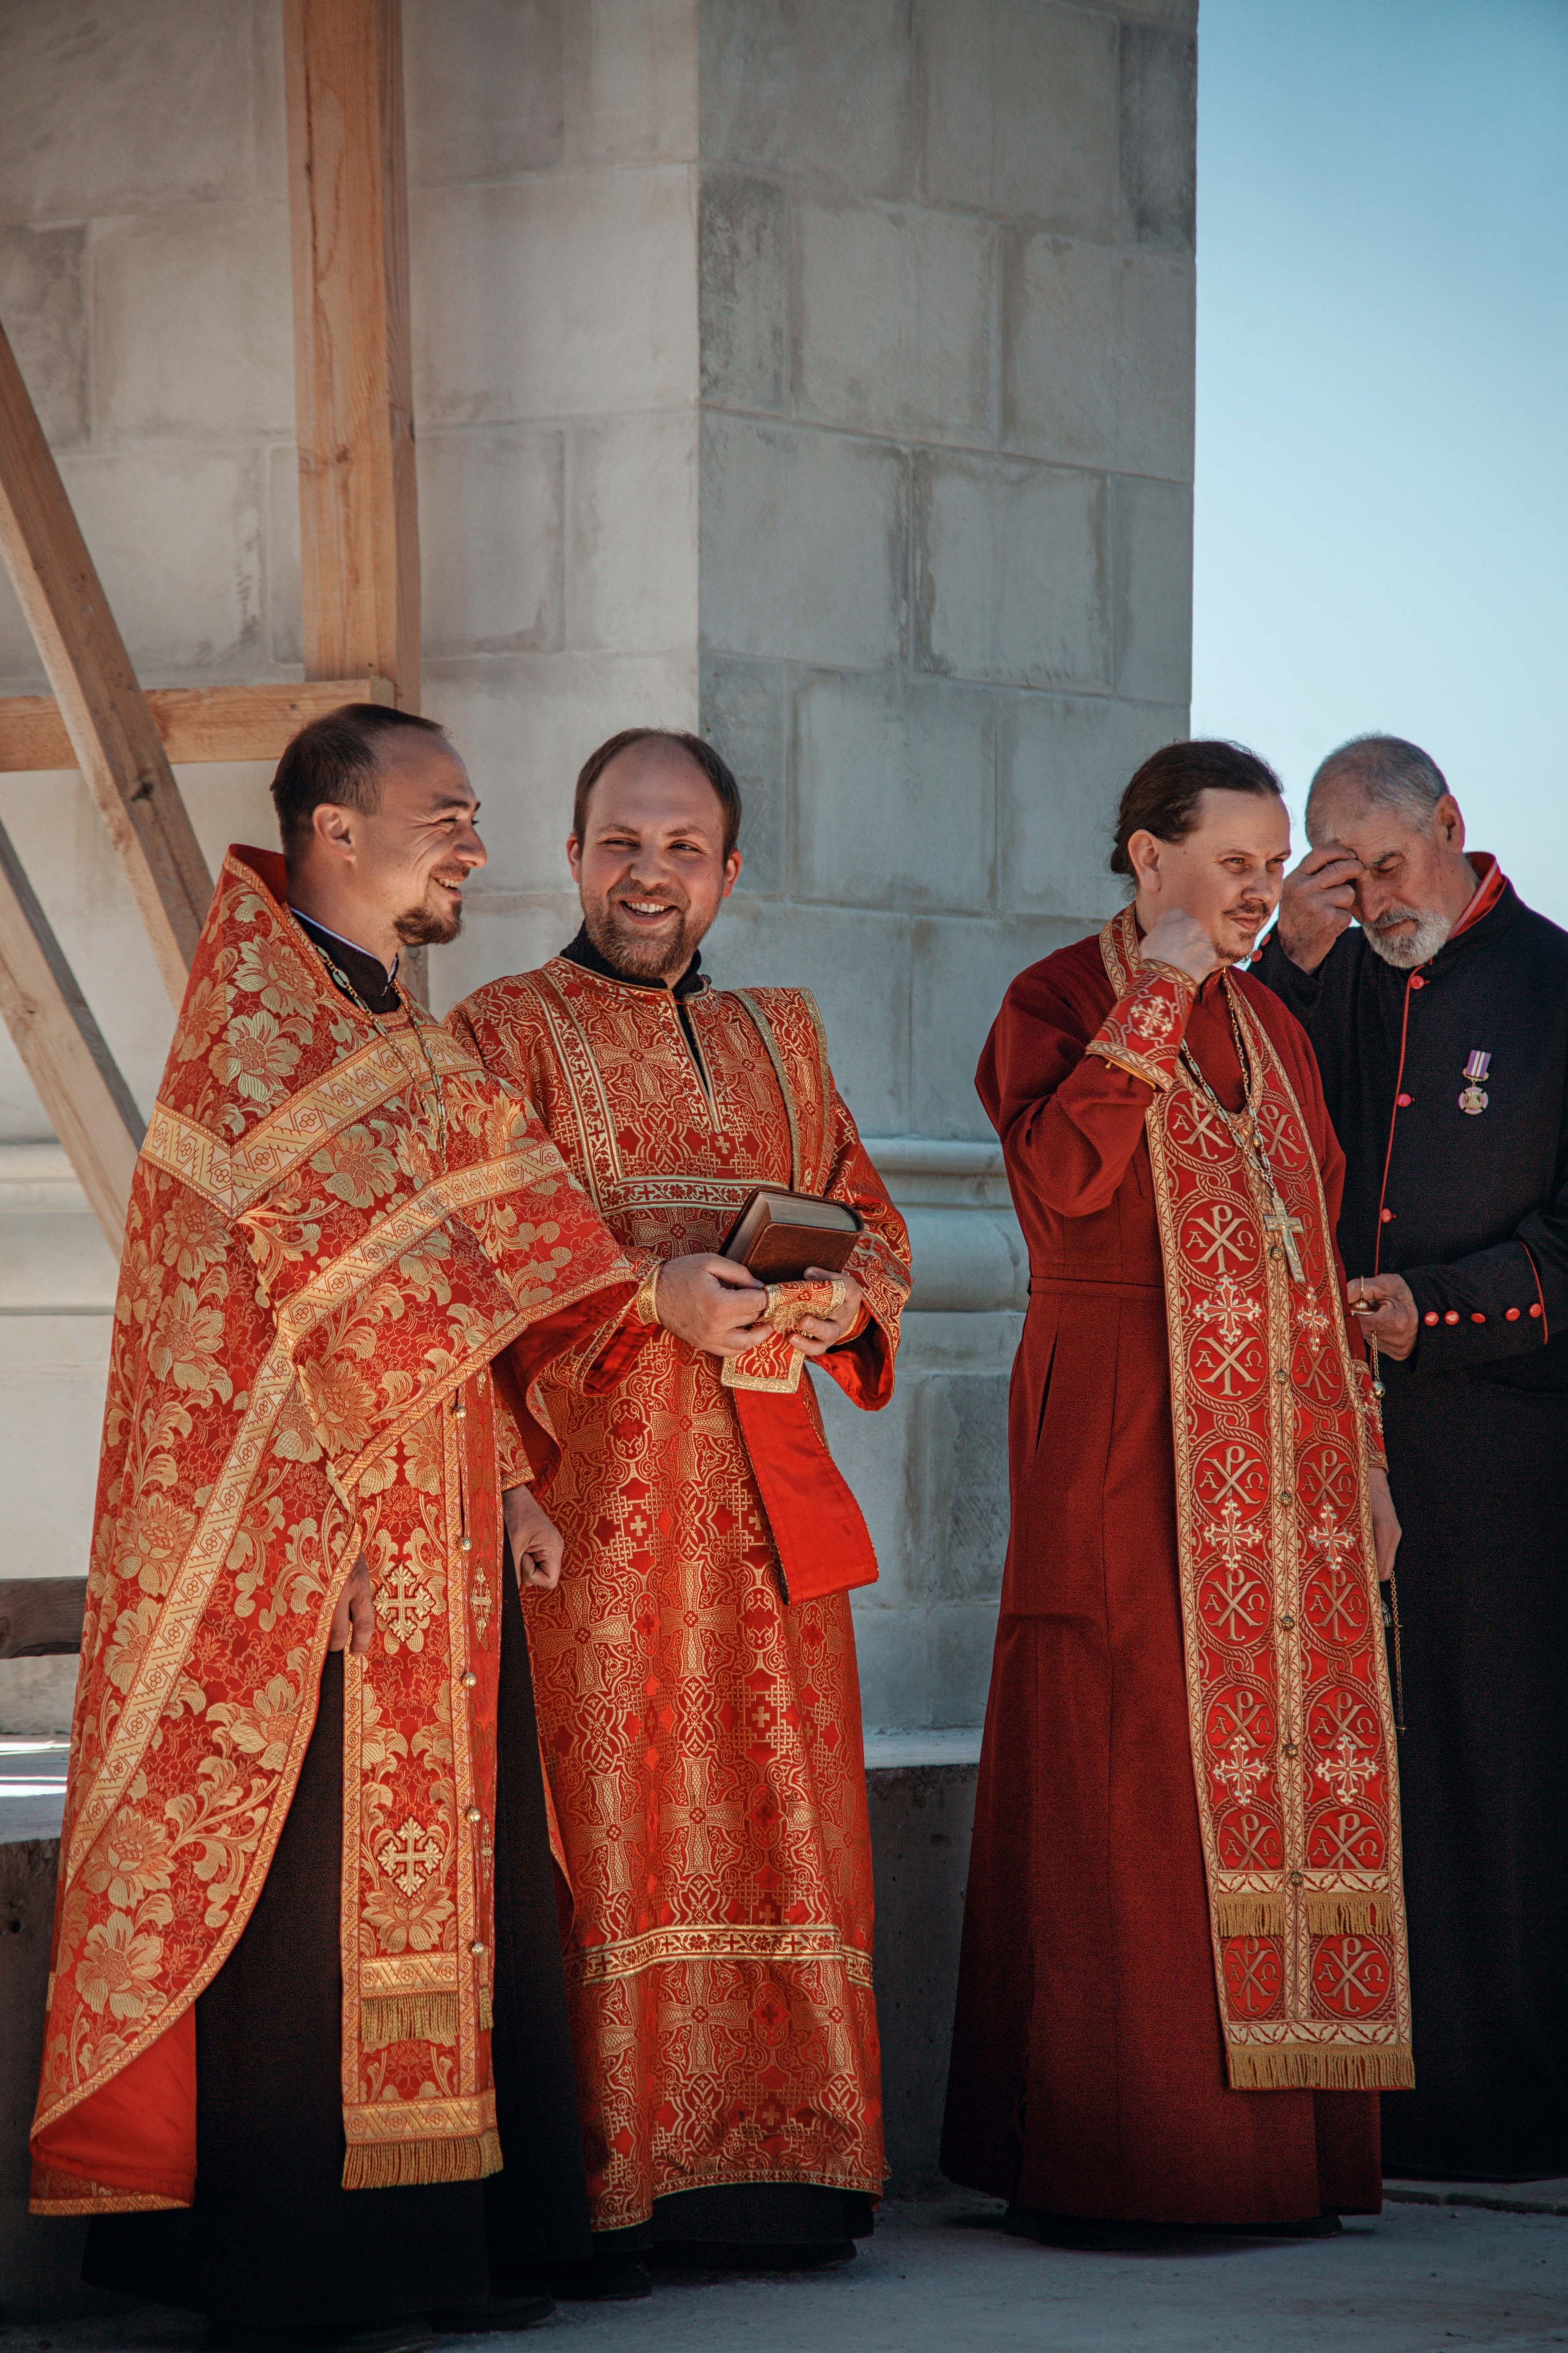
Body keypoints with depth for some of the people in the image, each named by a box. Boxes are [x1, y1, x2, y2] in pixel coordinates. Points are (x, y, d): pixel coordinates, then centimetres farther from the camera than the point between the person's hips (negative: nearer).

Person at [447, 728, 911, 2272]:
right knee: (613, 1822, -9)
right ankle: (623, 2182, -7)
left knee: (778, 1813, 1)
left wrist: (839, 1300, -3)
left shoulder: (782, 1035, 21)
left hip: (762, 1490, 5)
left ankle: (777, 2159, 5)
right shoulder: (506, 1032, 4)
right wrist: (662, 1295, -19)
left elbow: (870, 1223, 20)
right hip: (595, 1490, -5)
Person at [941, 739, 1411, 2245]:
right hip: (1127, 1450, -6)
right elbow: (1063, 1173, -19)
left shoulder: (1271, 1031, 19)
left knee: (1285, 1771, 3)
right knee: (1126, 1779, -9)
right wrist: (1157, 998, -15)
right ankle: (1101, 2159, -6)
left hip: (1281, 1463, 6)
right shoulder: (1061, 1003, 0)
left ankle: (1278, 2151, 6)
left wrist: (1359, 1450, 15)